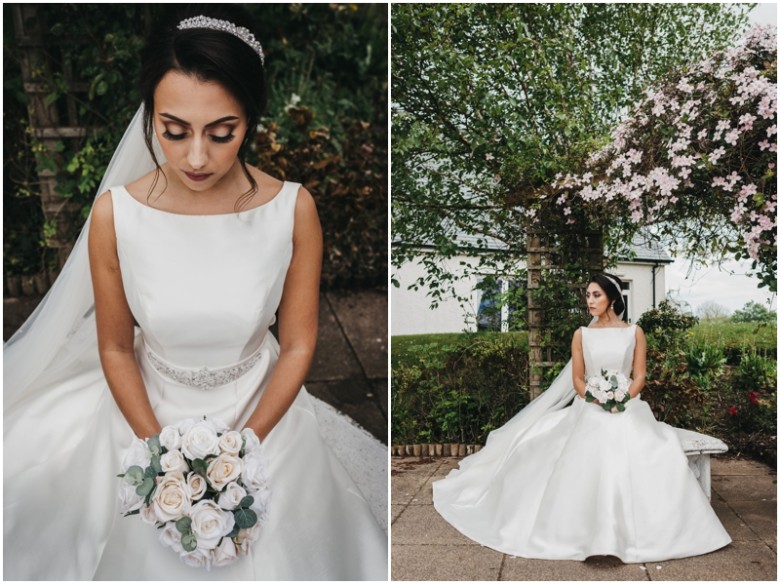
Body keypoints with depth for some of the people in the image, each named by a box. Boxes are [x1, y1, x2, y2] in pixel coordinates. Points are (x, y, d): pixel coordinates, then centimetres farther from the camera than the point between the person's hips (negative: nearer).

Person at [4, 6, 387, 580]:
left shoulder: (293, 209, -21)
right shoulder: (114, 214, -20)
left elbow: (298, 345, -11)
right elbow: (115, 348, -7)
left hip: (261, 409, 0)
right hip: (150, 411, 0)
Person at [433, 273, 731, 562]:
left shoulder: (634, 332, 5)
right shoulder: (582, 334, 7)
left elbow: (639, 376, 2)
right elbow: (577, 380, 5)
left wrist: (621, 402, -15)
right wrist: (599, 402, -12)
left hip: (628, 411, 0)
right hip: (590, 413, 0)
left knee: (637, 461, -21)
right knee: (587, 465, -21)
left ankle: (636, 532, -7)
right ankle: (589, 532, -10)